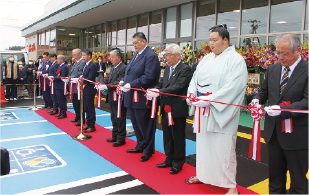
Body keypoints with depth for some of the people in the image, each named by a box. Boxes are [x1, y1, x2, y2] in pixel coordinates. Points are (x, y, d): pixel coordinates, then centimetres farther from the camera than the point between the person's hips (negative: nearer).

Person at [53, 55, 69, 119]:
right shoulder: (59, 66, 17)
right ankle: (61, 112, 24)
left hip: (61, 86, -10)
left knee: (62, 100, -3)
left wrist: (54, 78, -19)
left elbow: (62, 77, -21)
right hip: (57, 86, 10)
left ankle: (64, 113, 5)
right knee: (59, 100, 15)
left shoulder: (65, 67, -14)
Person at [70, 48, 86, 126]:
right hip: (74, 86, 10)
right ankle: (77, 117, 30)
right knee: (75, 103, 17)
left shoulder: (83, 62, -14)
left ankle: (81, 119, 7)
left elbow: (80, 75, -21)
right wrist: (69, 78, 3)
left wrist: (71, 78, -18)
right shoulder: (76, 63, 17)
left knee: (79, 103, -3)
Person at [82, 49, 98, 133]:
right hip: (85, 90, 9)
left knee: (90, 108, -1)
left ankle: (92, 126, 8)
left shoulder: (93, 66, -15)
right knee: (86, 108, 16)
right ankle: (88, 124, 27)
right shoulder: (86, 65, 15)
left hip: (89, 90, -9)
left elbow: (90, 79, -21)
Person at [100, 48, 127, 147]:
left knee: (120, 119, 0)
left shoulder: (123, 68, -16)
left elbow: (118, 83, -23)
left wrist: (106, 86, -24)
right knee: (114, 118, 19)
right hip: (112, 98, 10)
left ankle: (121, 139, 12)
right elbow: (108, 80, 14)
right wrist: (101, 84, -4)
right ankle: (115, 136, 32)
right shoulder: (113, 68, 15)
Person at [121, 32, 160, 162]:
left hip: (142, 99, -9)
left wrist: (131, 85, -24)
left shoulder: (151, 56, -13)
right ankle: (140, 146, 37)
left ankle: (148, 151, 19)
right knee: (136, 124, 20)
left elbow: (148, 77, -22)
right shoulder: (135, 55, 16)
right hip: (131, 97, 9)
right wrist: (124, 83, 3)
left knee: (145, 125, 3)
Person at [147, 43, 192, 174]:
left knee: (178, 137, 5)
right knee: (167, 136, 17)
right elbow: (162, 84, 12)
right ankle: (169, 160, 33)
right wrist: (154, 90, -9)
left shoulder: (185, 69, -12)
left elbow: (178, 87, -23)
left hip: (177, 109, -8)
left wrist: (159, 92, -28)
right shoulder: (167, 69, 14)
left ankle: (178, 163, 20)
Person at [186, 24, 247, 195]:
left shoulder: (235, 60, -8)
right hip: (203, 110, 7)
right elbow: (195, 77, 14)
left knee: (223, 147, -1)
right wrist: (191, 94, -6)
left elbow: (232, 86, -18)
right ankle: (203, 175, 34)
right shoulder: (206, 59, 13)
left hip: (221, 111, -7)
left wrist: (209, 99, -23)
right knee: (203, 143, 16)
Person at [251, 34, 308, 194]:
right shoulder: (272, 69, 6)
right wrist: (258, 99, -6)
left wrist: (282, 109, -31)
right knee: (275, 175, 20)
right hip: (273, 132, 6)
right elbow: (264, 90, 16)